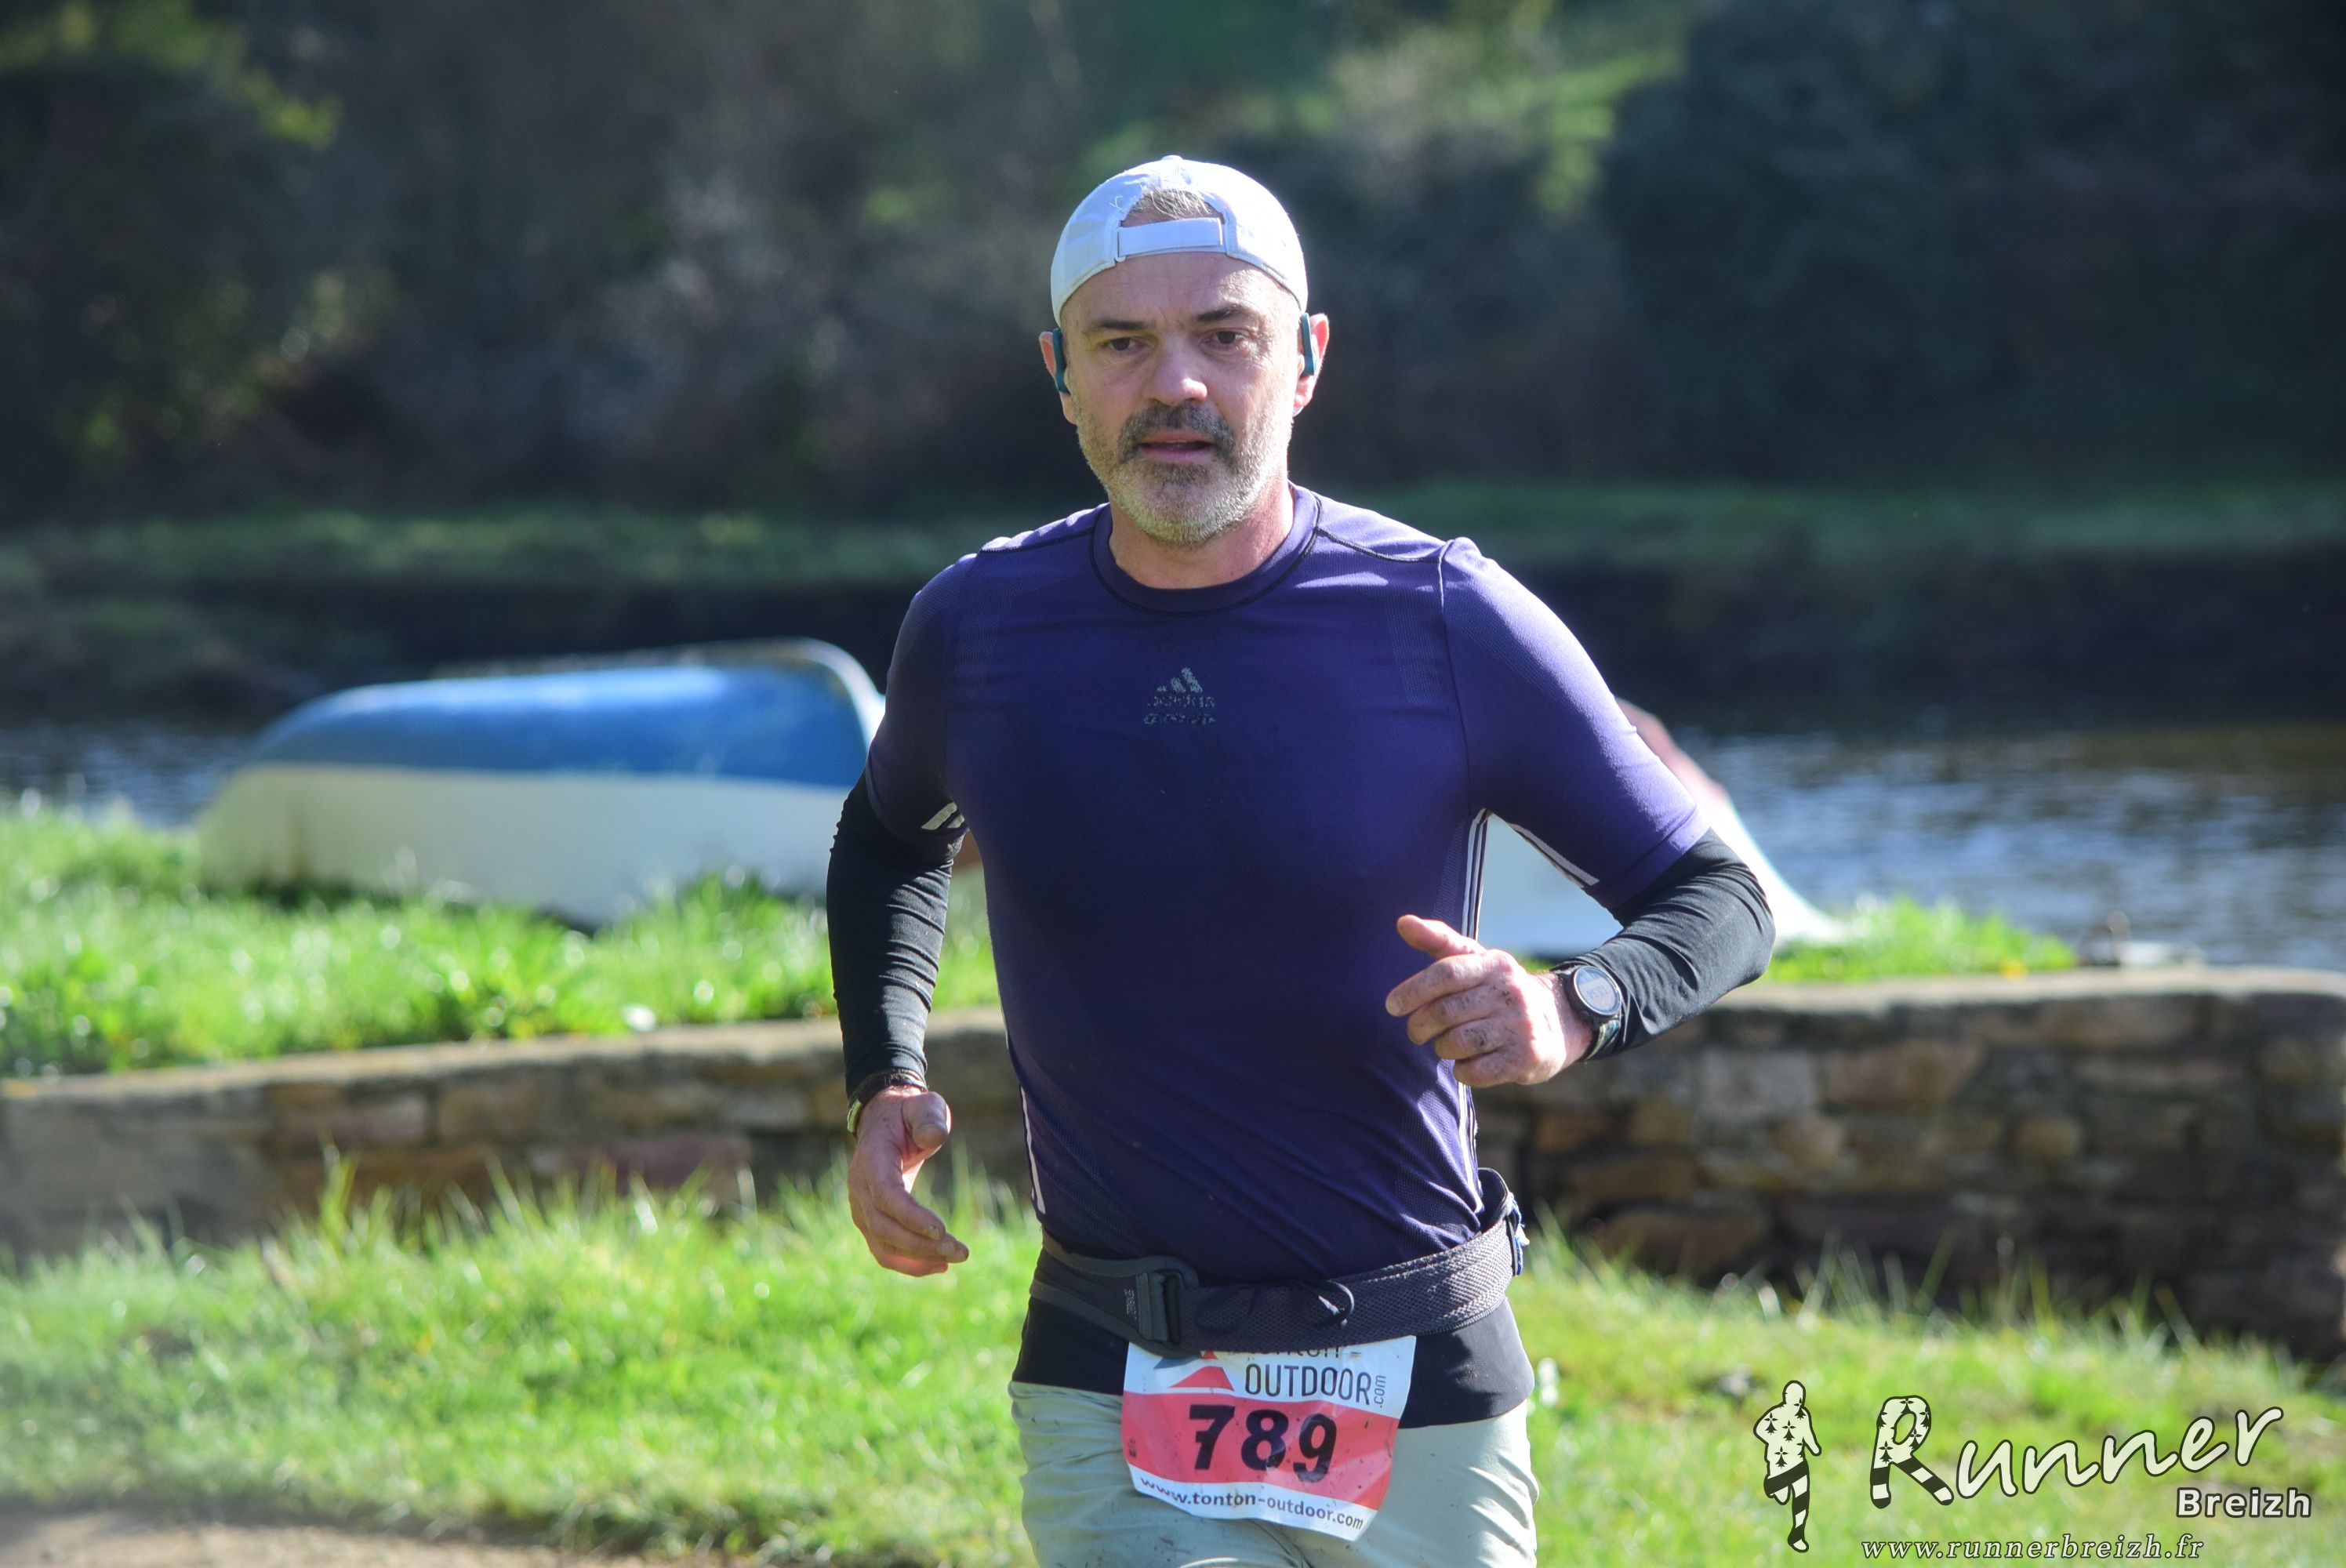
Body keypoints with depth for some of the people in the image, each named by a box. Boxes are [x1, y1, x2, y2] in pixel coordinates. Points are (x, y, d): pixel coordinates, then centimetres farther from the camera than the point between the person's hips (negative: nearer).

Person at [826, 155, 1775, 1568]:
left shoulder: (1450, 623, -8)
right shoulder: (978, 629, 0)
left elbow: (1720, 895, -1)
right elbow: (895, 837, 23)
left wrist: (1570, 1011, -23)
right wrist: (884, 1083, 6)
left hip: (1416, 1386, -1)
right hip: (1111, 1391, 1)